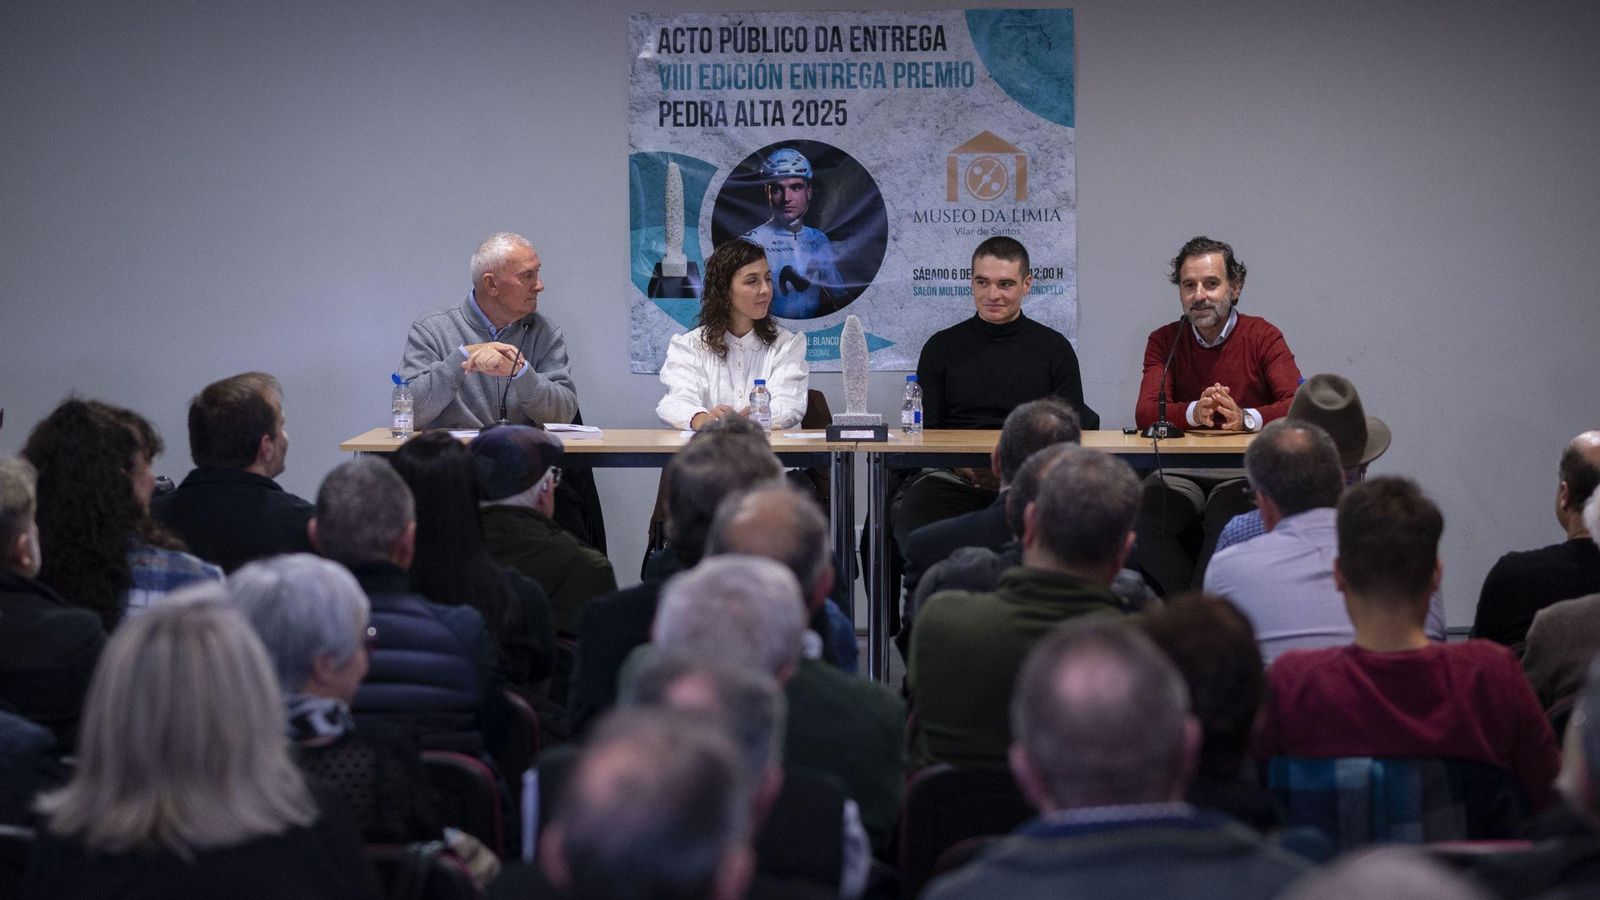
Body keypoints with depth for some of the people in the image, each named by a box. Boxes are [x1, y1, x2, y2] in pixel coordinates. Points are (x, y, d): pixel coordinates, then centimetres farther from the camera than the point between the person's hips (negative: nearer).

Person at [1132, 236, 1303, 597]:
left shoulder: (1263, 337, 4)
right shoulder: (1164, 342, 11)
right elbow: (1145, 413, -3)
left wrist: (1247, 418, -30)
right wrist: (1194, 413, -25)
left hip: (1245, 472, -2)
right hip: (1182, 472, 2)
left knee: (1229, 513, -35)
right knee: (1141, 510, -29)